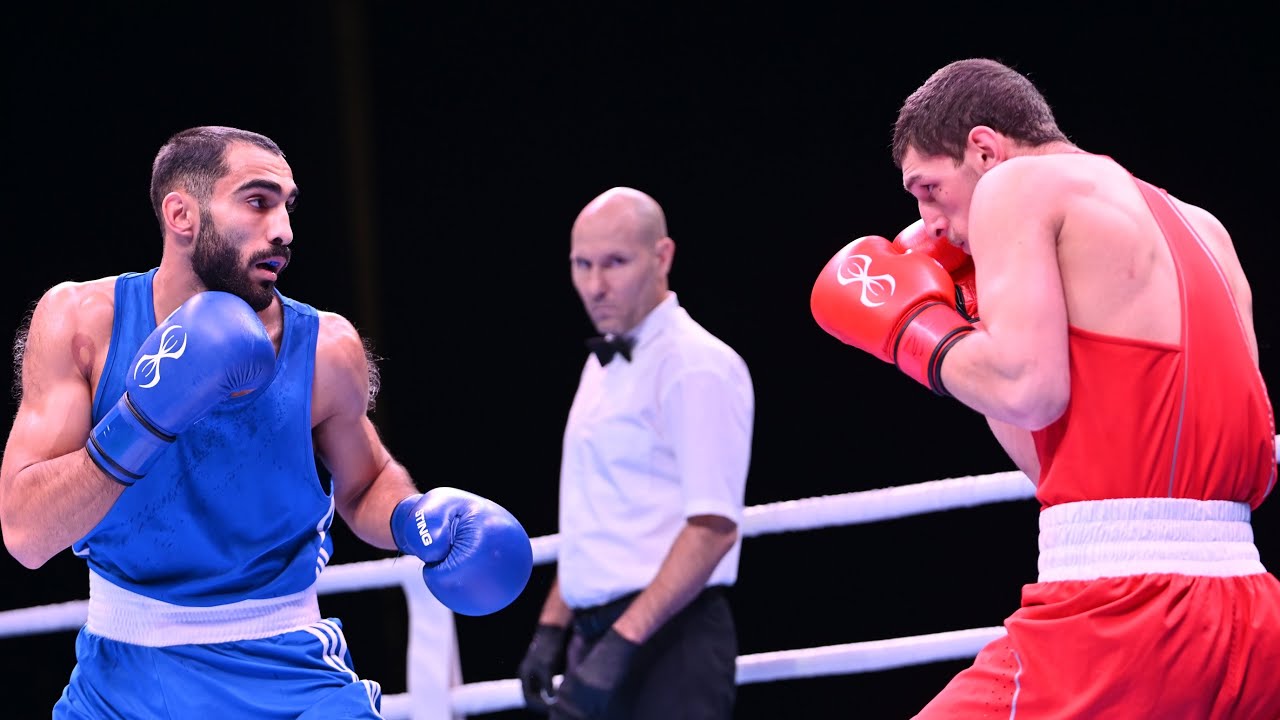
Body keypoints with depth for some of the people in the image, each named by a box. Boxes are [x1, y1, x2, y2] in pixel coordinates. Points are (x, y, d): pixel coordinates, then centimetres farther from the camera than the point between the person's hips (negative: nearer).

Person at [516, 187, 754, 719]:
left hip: (666, 641, -9)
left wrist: (626, 640, -23)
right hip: (598, 636, 9)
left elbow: (713, 527, -19)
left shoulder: (696, 365, -11)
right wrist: (553, 628, 18)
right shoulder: (602, 366, 18)